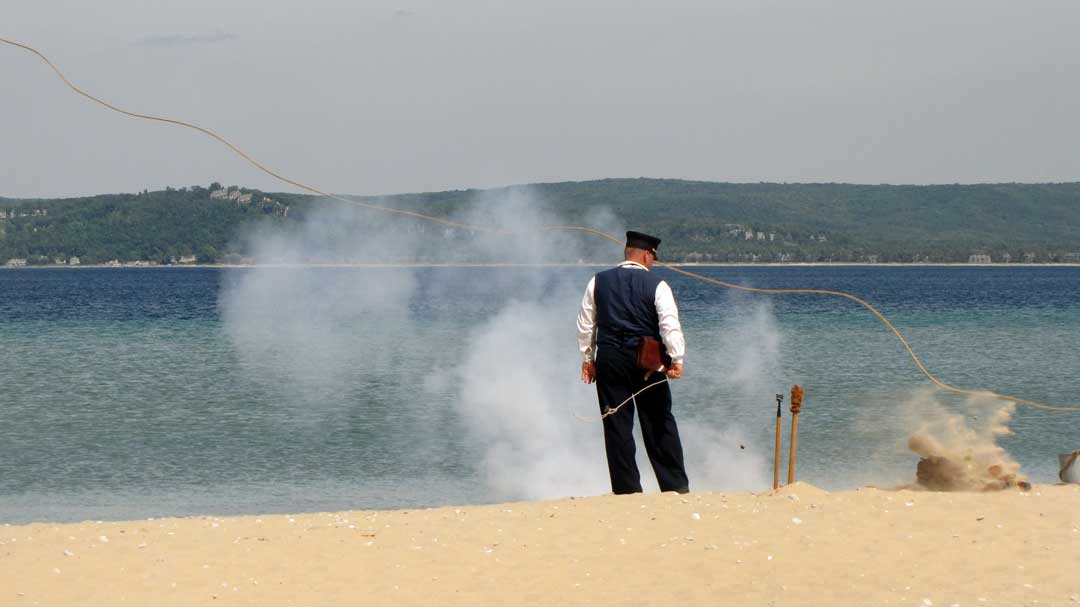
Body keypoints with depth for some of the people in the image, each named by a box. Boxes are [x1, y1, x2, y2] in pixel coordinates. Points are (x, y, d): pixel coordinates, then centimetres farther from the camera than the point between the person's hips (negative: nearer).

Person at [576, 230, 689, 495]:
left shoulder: (599, 282, 5)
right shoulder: (656, 285, -4)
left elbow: (585, 323, 9)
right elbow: (670, 324, -12)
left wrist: (588, 358, 16)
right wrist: (676, 358, -10)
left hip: (609, 361, 2)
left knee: (617, 426, 4)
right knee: (659, 423, 7)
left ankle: (627, 489, 3)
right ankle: (676, 485, 8)